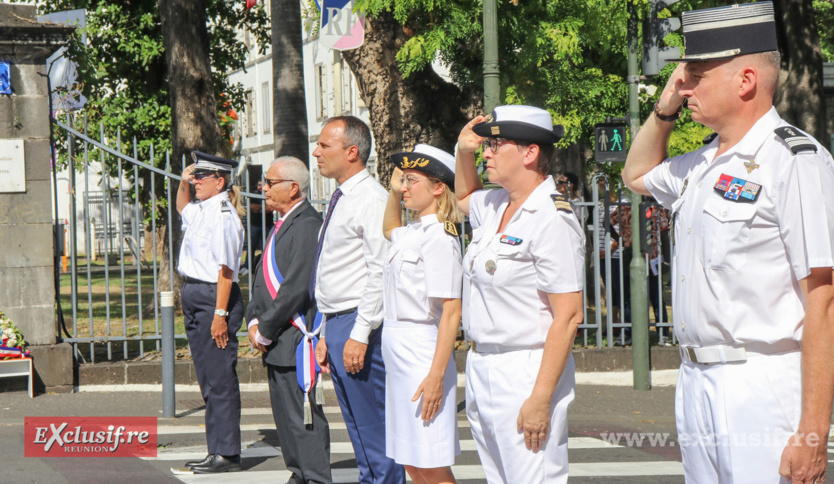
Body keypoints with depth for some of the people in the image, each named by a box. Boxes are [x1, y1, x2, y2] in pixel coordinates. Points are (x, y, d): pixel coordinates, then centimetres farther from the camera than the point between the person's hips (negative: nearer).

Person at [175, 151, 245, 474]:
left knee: (220, 379, -4)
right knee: (208, 379, 14)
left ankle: (227, 454, 1)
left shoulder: (223, 216, -16)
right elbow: (182, 208, 38)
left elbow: (225, 269, -20)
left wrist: (220, 314, -23)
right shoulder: (200, 211, 12)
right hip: (194, 296, 10)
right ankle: (217, 450, 22)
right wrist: (183, 183, 19)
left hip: (213, 297, -10)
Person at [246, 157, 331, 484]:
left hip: (296, 338, -10)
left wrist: (266, 331, -15)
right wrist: (254, 321, 8)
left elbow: (296, 288, -21)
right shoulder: (281, 226, 18)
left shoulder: (307, 226, -15)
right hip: (276, 344, 10)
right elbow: (263, 277, 22)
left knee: (303, 416, -9)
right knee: (285, 415, 15)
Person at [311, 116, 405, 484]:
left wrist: (359, 334, -23)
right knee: (358, 427, 14)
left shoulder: (372, 199, -13)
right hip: (336, 325, 10)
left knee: (375, 427, -6)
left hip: (359, 325, -10)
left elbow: (380, 274, -19)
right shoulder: (341, 200, 17)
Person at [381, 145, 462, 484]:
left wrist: (436, 375, -25)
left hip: (422, 351, -9)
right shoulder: (410, 233, 11)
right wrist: (393, 192, 22)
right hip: (397, 352, 9)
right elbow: (389, 230, 38)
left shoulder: (438, 237, -16)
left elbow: (452, 311, -21)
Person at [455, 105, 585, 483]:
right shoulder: (494, 207, 10)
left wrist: (541, 399, -24)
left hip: (526, 371, -9)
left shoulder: (552, 220, -16)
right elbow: (464, 199, 39)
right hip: (481, 367, 9)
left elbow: (568, 317, -20)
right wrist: (464, 152, 18)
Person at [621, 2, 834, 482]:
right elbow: (637, 174, 37)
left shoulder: (795, 161, -13)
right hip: (696, 383, 8)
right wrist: (665, 109, 16)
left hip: (766, 389, -8)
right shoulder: (702, 165, 13)